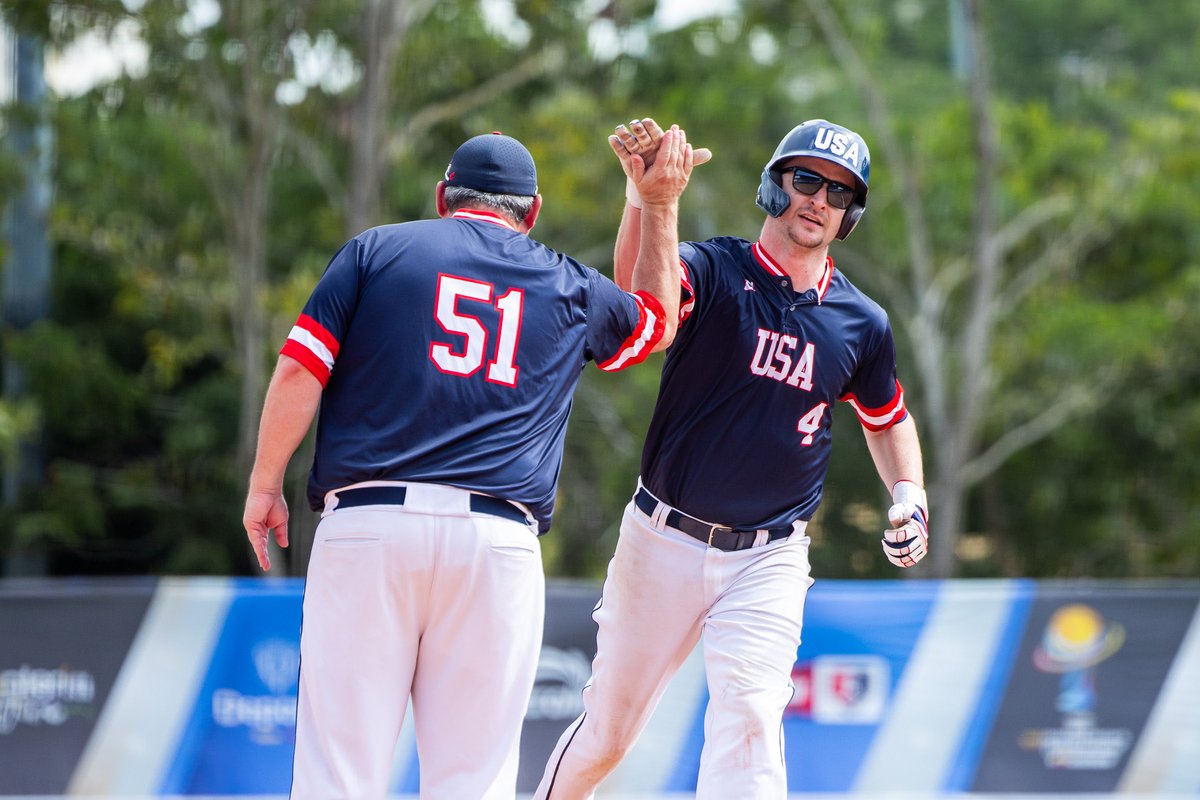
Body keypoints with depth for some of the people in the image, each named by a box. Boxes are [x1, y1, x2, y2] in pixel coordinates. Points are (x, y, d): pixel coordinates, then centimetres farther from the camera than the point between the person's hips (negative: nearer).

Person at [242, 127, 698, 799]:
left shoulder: (375, 250, 13)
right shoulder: (571, 289, 18)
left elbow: (299, 371, 3)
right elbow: (657, 319, 39)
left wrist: (265, 486, 9)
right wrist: (662, 204, 44)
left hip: (366, 523, -1)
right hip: (499, 538, 1)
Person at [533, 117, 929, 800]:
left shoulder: (862, 325, 4)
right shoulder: (711, 271, -8)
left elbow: (888, 417, 22)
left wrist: (909, 496, 4)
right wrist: (646, 195, -50)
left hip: (769, 561, 1)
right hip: (664, 540, -1)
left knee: (749, 717, -20)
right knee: (609, 732, 10)